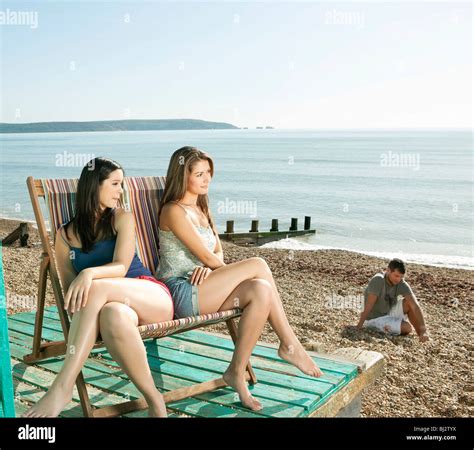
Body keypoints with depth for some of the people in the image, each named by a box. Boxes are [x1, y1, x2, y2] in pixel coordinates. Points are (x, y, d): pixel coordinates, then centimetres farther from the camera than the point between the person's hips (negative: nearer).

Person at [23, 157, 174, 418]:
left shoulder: (122, 219, 7)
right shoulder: (65, 235, 12)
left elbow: (121, 267, -8)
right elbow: (69, 287, 13)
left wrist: (90, 273, -31)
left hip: (153, 298, -1)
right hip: (118, 305, 1)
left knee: (96, 288, -35)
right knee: (113, 315, -41)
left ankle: (62, 387, -33)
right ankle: (154, 401, -28)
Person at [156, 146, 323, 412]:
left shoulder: (202, 210, 19)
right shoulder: (174, 211, -9)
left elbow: (218, 253, 13)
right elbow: (205, 255, -13)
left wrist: (210, 268, -10)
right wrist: (240, 273, -1)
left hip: (201, 288, 8)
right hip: (180, 293, -8)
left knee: (261, 290, -21)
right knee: (258, 265, -21)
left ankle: (237, 373, -12)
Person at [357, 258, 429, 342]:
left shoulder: (401, 284, -12)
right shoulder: (378, 280, -26)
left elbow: (415, 306, -19)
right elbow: (368, 307, -28)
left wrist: (423, 331, -27)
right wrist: (358, 327, -30)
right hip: (376, 319, -5)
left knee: (408, 303, -15)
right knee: (406, 328, -23)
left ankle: (421, 333, -2)